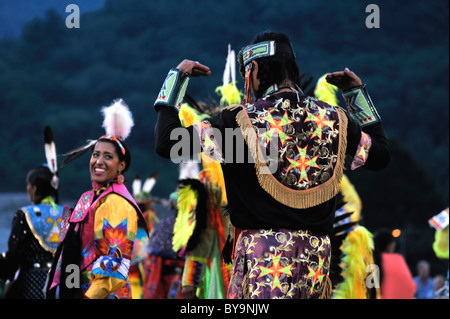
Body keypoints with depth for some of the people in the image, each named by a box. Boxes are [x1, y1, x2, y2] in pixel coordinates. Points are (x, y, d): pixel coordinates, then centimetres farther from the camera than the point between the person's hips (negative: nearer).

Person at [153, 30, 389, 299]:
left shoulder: (241, 121, -5)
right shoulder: (334, 120, 6)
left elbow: (167, 144, -4)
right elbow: (381, 156, 24)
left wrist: (177, 78, 8)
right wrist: (357, 93, 30)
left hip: (263, 256, -4)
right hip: (317, 256, 4)